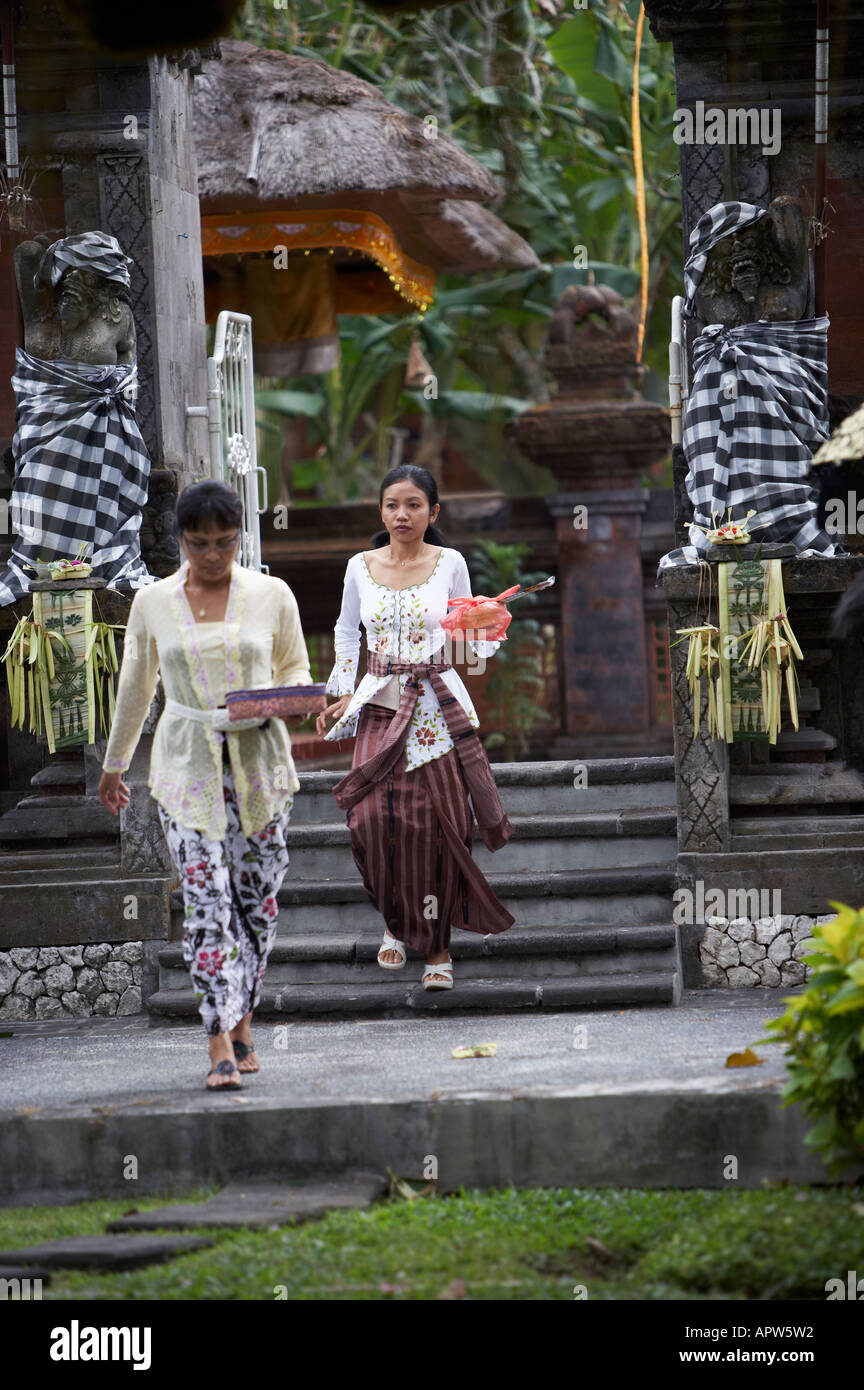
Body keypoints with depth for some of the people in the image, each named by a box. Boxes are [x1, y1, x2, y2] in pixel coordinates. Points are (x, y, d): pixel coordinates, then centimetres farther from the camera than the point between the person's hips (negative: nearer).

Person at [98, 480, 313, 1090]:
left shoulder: (272, 595, 2)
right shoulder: (153, 603, 4)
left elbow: (296, 669, 13)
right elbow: (136, 686, 16)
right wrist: (115, 762, 24)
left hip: (259, 760, 1)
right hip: (187, 765, -1)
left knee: (258, 900, 4)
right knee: (207, 902, -11)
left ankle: (240, 1022, 22)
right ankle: (221, 1048, -15)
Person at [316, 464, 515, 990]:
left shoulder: (450, 564, 2)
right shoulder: (361, 567, 6)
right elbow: (347, 633, 18)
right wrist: (343, 695, 10)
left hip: (437, 705, -1)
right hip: (380, 707, 1)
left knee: (435, 824, -6)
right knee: (372, 817, -13)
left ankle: (438, 947, 6)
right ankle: (396, 921, 11)